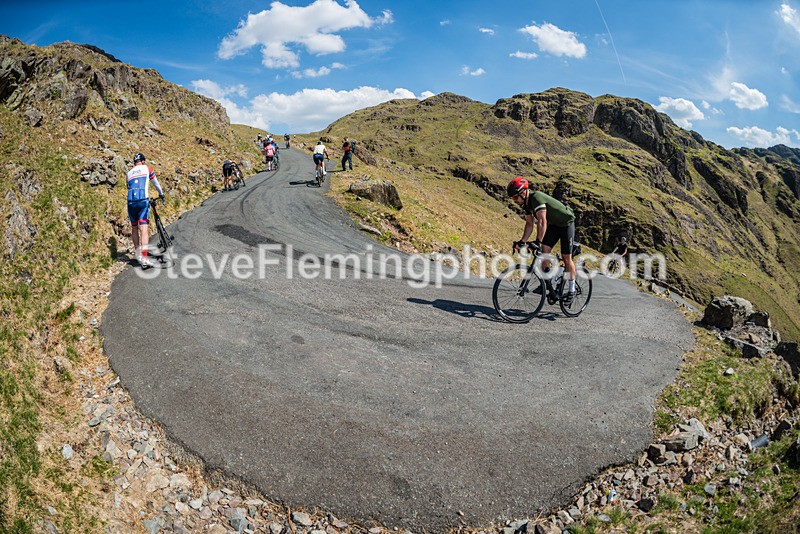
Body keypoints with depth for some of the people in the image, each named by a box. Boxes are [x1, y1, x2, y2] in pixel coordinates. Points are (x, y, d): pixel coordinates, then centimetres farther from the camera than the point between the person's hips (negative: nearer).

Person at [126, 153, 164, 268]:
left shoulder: (129, 173, 22)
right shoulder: (146, 168, 13)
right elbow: (155, 182, 24)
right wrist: (161, 194, 41)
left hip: (131, 201, 4)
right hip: (143, 201, -3)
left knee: (134, 228, 20)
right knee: (143, 229, -9)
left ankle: (138, 254, 24)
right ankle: (144, 258, -19)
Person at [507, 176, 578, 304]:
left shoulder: (537, 198, -31)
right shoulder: (527, 203, -4)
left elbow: (542, 222, -38)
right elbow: (529, 224, 0)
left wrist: (538, 241, -42)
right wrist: (522, 241, -9)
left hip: (566, 223, -8)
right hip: (553, 224, 8)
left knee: (566, 257, -5)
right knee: (544, 250, -6)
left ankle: (571, 290, 5)